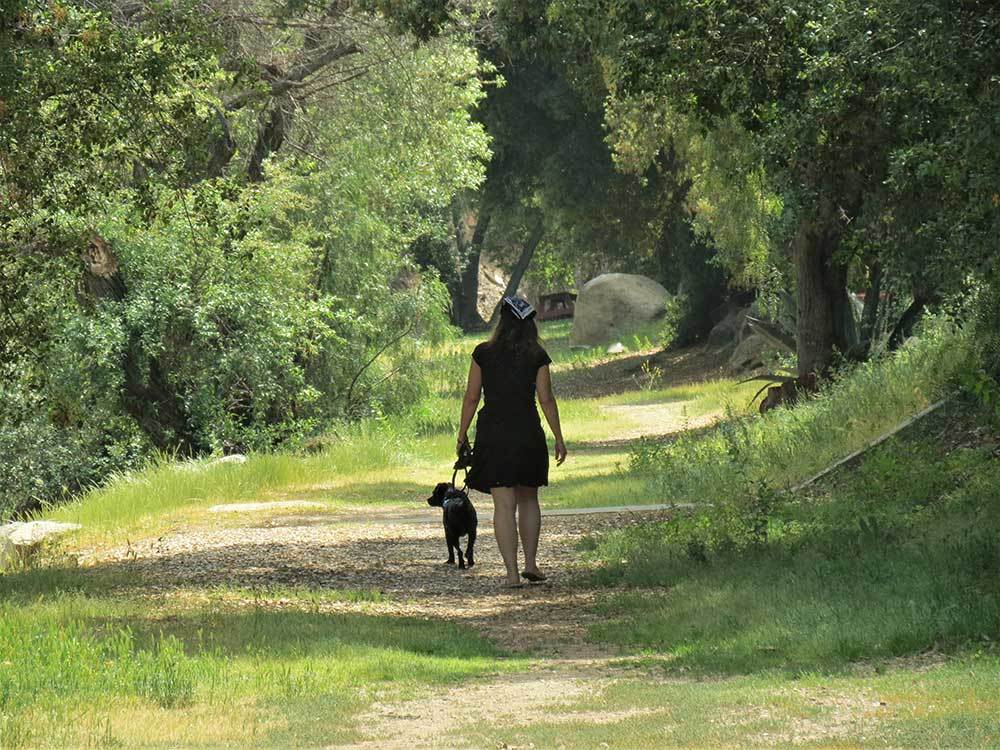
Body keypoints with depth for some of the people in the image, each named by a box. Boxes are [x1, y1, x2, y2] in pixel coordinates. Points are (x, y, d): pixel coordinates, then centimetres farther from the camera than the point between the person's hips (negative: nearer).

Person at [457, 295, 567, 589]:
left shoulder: (484, 353, -1)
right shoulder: (536, 356, -2)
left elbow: (471, 397, 0)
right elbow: (546, 399, -1)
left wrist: (462, 433, 11)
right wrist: (558, 438, 7)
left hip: (492, 435, 0)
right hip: (528, 433, 0)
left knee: (504, 504, -2)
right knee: (528, 499, 19)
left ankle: (512, 573, -7)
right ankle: (530, 563, 13)